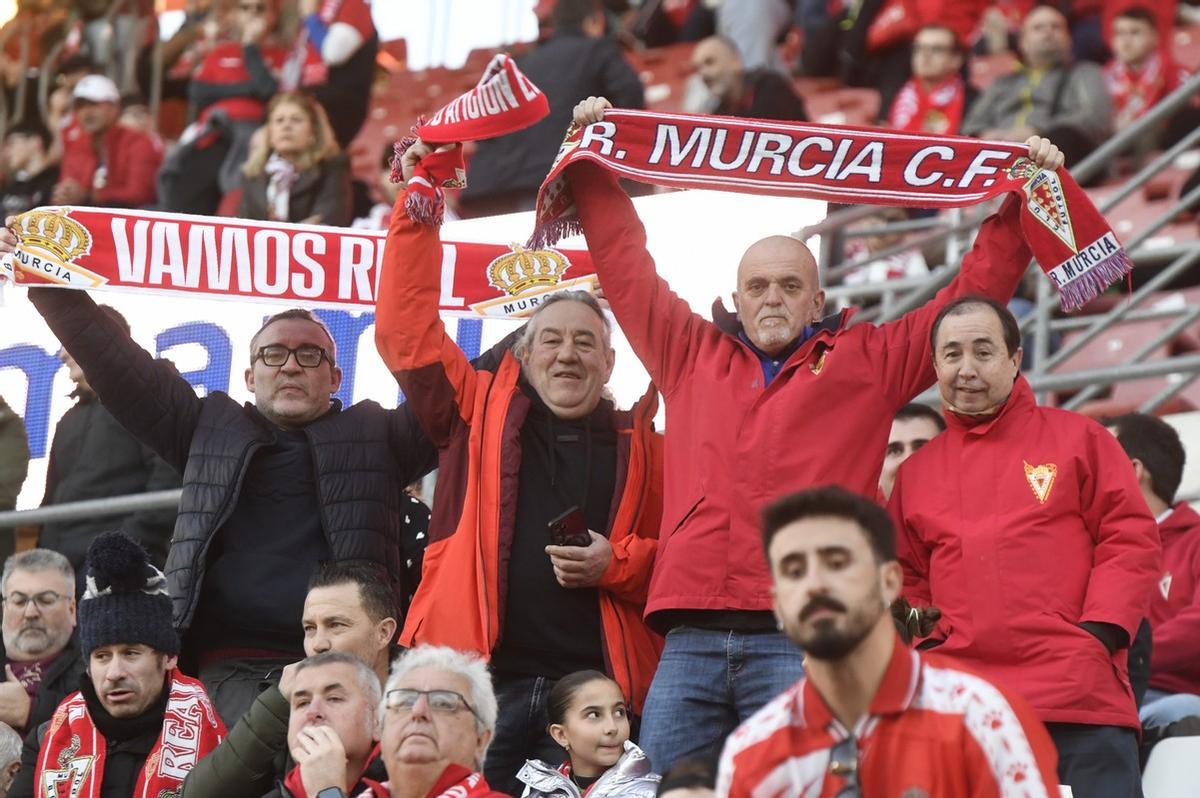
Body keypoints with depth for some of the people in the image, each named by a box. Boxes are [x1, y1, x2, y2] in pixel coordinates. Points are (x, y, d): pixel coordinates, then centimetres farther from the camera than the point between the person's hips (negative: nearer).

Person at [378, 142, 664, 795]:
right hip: (477, 675, 0)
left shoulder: (642, 447, 14)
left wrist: (618, 564, -7)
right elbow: (407, 331, 8)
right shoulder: (480, 412, 15)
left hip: (594, 687, 0)